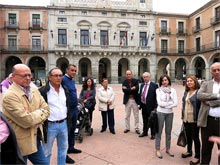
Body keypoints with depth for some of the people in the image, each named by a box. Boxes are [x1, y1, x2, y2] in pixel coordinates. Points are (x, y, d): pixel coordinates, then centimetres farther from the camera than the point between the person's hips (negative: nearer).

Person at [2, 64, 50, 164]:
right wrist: (40, 112, -9)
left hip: (35, 139, 7)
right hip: (20, 143, -7)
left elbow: (47, 109, 3)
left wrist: (34, 116, -14)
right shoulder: (10, 96, -21)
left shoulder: (34, 90, 3)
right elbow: (26, 121, -26)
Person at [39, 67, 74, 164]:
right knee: (46, 151, 12)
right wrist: (41, 125, -11)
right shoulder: (42, 91, -13)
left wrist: (68, 121, 12)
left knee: (63, 148, 20)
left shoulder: (65, 90, 6)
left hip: (63, 124, 6)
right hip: (50, 125, -5)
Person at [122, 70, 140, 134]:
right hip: (127, 100, 1)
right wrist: (132, 89, -20)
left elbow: (137, 89, -19)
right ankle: (127, 128, 25)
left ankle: (137, 128, 21)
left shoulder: (135, 81, -3)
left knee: (136, 116, 8)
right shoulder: (124, 82, 1)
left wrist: (128, 90, -20)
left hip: (135, 100, -1)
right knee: (127, 116, 12)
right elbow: (124, 90, -15)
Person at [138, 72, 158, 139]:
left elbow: (156, 96, -12)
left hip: (150, 106, -6)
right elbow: (140, 94, 13)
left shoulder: (154, 85, -9)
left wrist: (155, 106, -15)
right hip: (143, 105, 6)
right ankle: (145, 132, 33)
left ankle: (153, 134, 22)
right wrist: (139, 104, 8)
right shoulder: (142, 85, 10)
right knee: (145, 120, 18)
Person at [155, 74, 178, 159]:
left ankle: (168, 149, 29)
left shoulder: (173, 90, 2)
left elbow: (176, 103, -5)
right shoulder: (158, 90, -5)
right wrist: (170, 103, -9)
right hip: (160, 112, -3)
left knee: (168, 131, 13)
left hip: (170, 113, 3)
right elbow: (159, 103, -13)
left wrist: (165, 105, -11)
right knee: (159, 131, 4)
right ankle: (157, 150, 17)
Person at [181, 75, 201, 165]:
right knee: (188, 136, 19)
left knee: (195, 137, 5)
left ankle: (197, 156, 21)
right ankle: (189, 151, 38)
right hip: (186, 118, 7)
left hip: (194, 119, -6)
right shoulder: (186, 92, 9)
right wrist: (183, 115, 14)